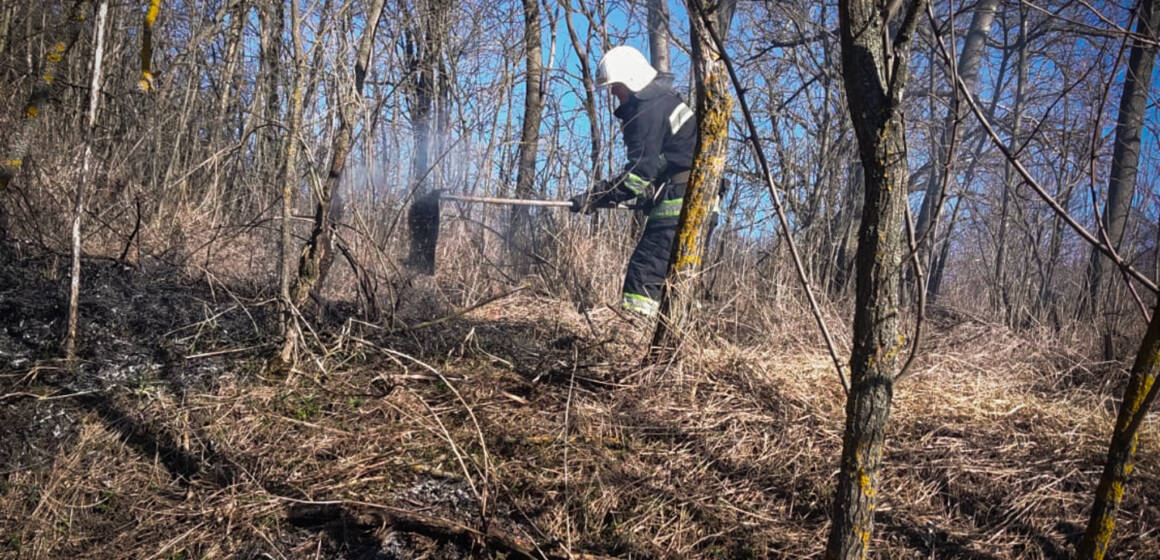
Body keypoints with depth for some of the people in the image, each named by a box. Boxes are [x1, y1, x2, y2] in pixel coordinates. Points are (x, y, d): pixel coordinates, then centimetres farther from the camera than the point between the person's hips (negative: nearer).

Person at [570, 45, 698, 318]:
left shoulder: (650, 110, -12)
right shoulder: (665, 101, 20)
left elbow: (639, 172, -18)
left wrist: (593, 198, -15)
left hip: (679, 205, -11)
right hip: (698, 204, 11)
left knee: (643, 274, -14)